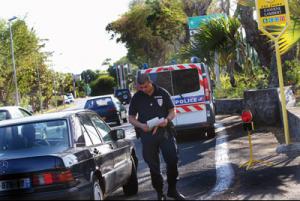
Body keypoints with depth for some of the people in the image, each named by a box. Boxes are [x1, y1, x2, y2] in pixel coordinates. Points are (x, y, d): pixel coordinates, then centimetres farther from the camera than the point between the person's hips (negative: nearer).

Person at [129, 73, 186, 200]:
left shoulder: (162, 93, 2)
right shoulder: (136, 97, 3)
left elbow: (172, 111, 8)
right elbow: (131, 118, 8)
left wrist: (167, 119, -14)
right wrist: (141, 125, -11)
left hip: (165, 132, 0)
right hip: (147, 135, 0)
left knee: (172, 160, -4)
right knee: (153, 166, 5)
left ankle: (172, 190, 14)